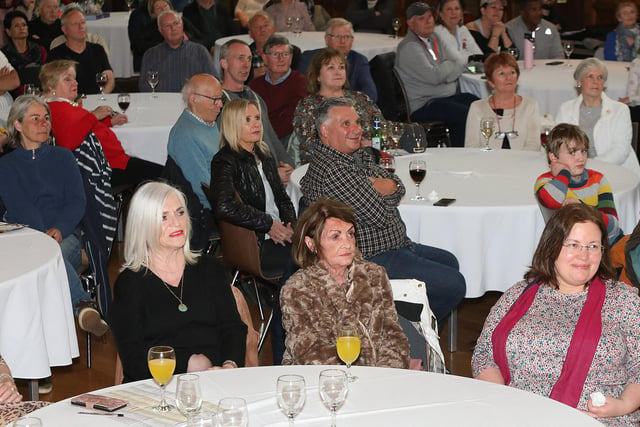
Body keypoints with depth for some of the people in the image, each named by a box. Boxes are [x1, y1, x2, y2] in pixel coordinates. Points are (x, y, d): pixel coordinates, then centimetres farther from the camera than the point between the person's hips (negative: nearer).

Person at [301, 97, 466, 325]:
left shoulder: (359, 156, 9)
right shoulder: (331, 169, -25)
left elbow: (398, 187, 9)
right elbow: (378, 216, -26)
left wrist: (376, 187, -14)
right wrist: (377, 188, -4)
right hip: (373, 259, -11)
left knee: (449, 262, 27)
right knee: (453, 285, -9)